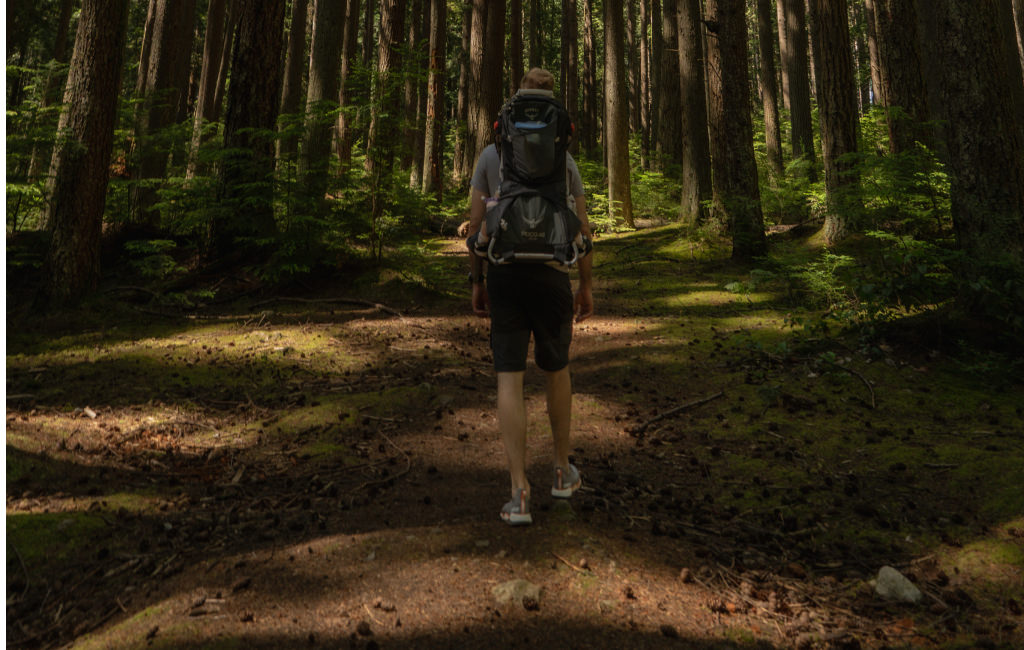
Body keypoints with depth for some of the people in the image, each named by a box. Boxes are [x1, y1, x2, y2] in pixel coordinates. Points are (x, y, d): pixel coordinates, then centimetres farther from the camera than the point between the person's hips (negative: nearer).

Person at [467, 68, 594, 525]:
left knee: (509, 378, -1)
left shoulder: (490, 155, 4)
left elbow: (475, 223, 0)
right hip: (550, 274, 0)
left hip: (503, 274, 0)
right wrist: (586, 287, 9)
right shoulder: (564, 160, 3)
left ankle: (520, 495, -7)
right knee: (556, 369, 19)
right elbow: (582, 229, 1)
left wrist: (476, 283, 8)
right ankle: (562, 471, 31)